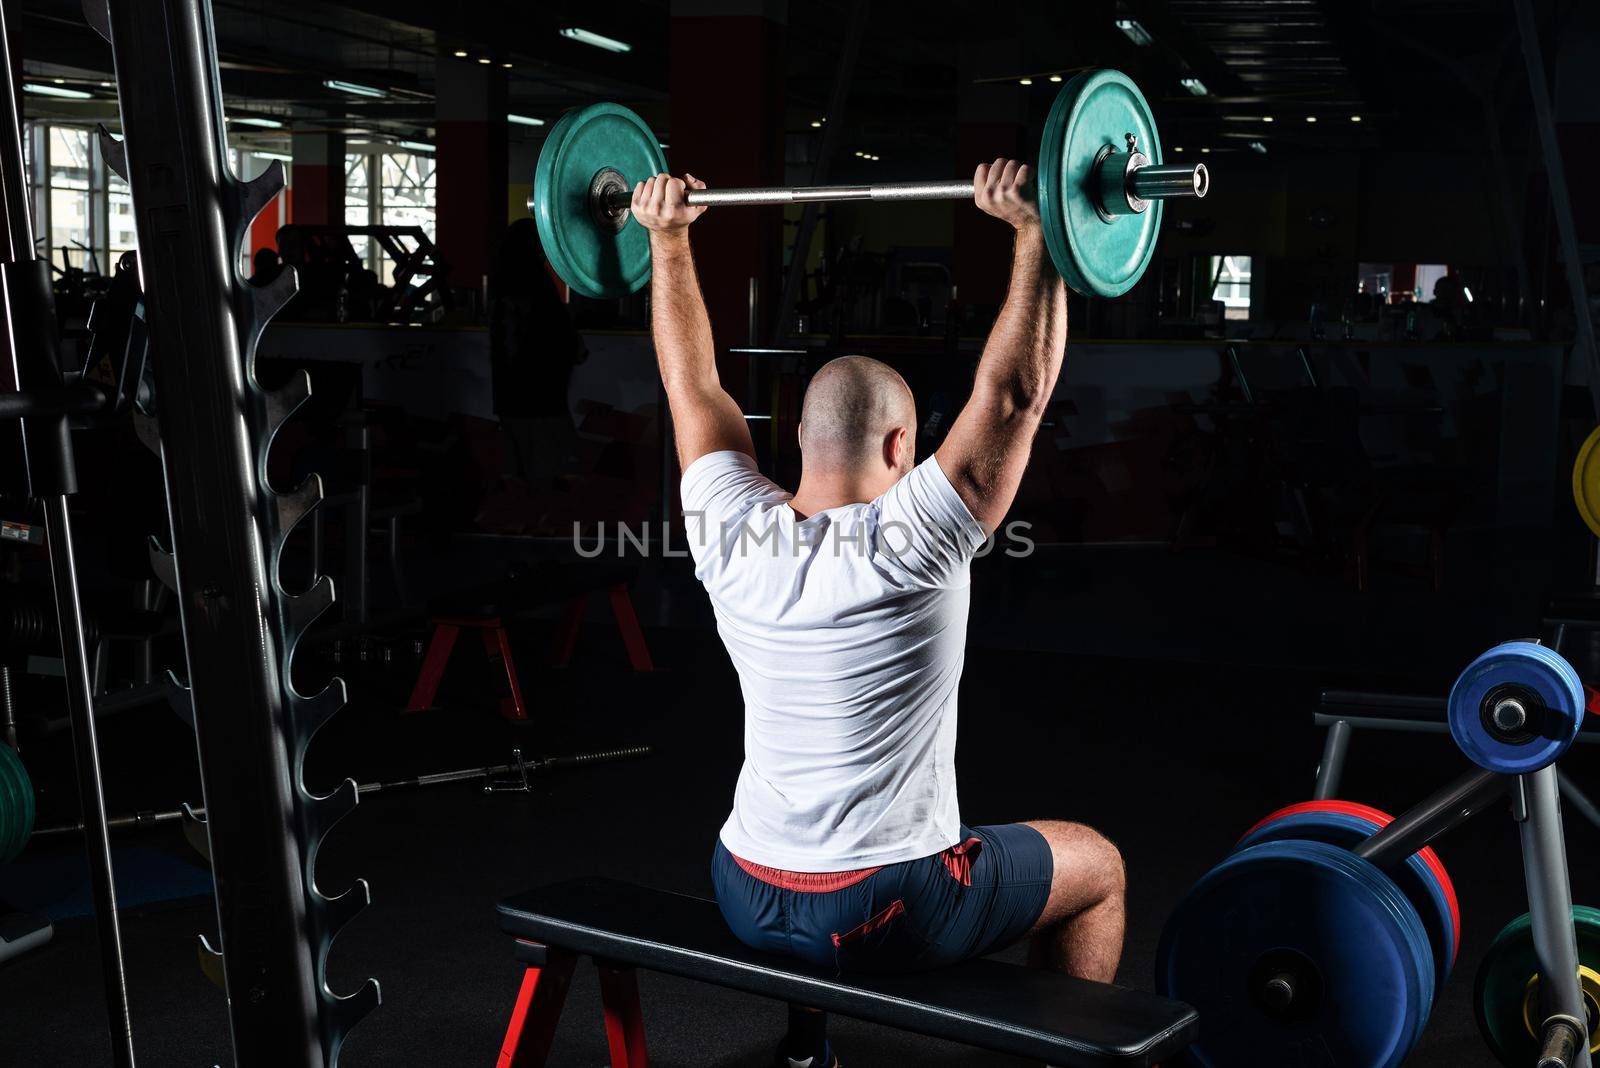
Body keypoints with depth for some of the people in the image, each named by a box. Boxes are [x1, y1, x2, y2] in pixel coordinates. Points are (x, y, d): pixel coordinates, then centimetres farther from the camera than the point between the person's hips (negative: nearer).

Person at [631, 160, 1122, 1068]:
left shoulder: (733, 535, -6)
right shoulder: (909, 546, -20)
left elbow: (692, 380, 6)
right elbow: (1017, 392, -23)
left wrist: (668, 238, 12)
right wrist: (1036, 235, -20)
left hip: (748, 896, 6)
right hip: (886, 919, -5)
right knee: (1095, 866, 18)